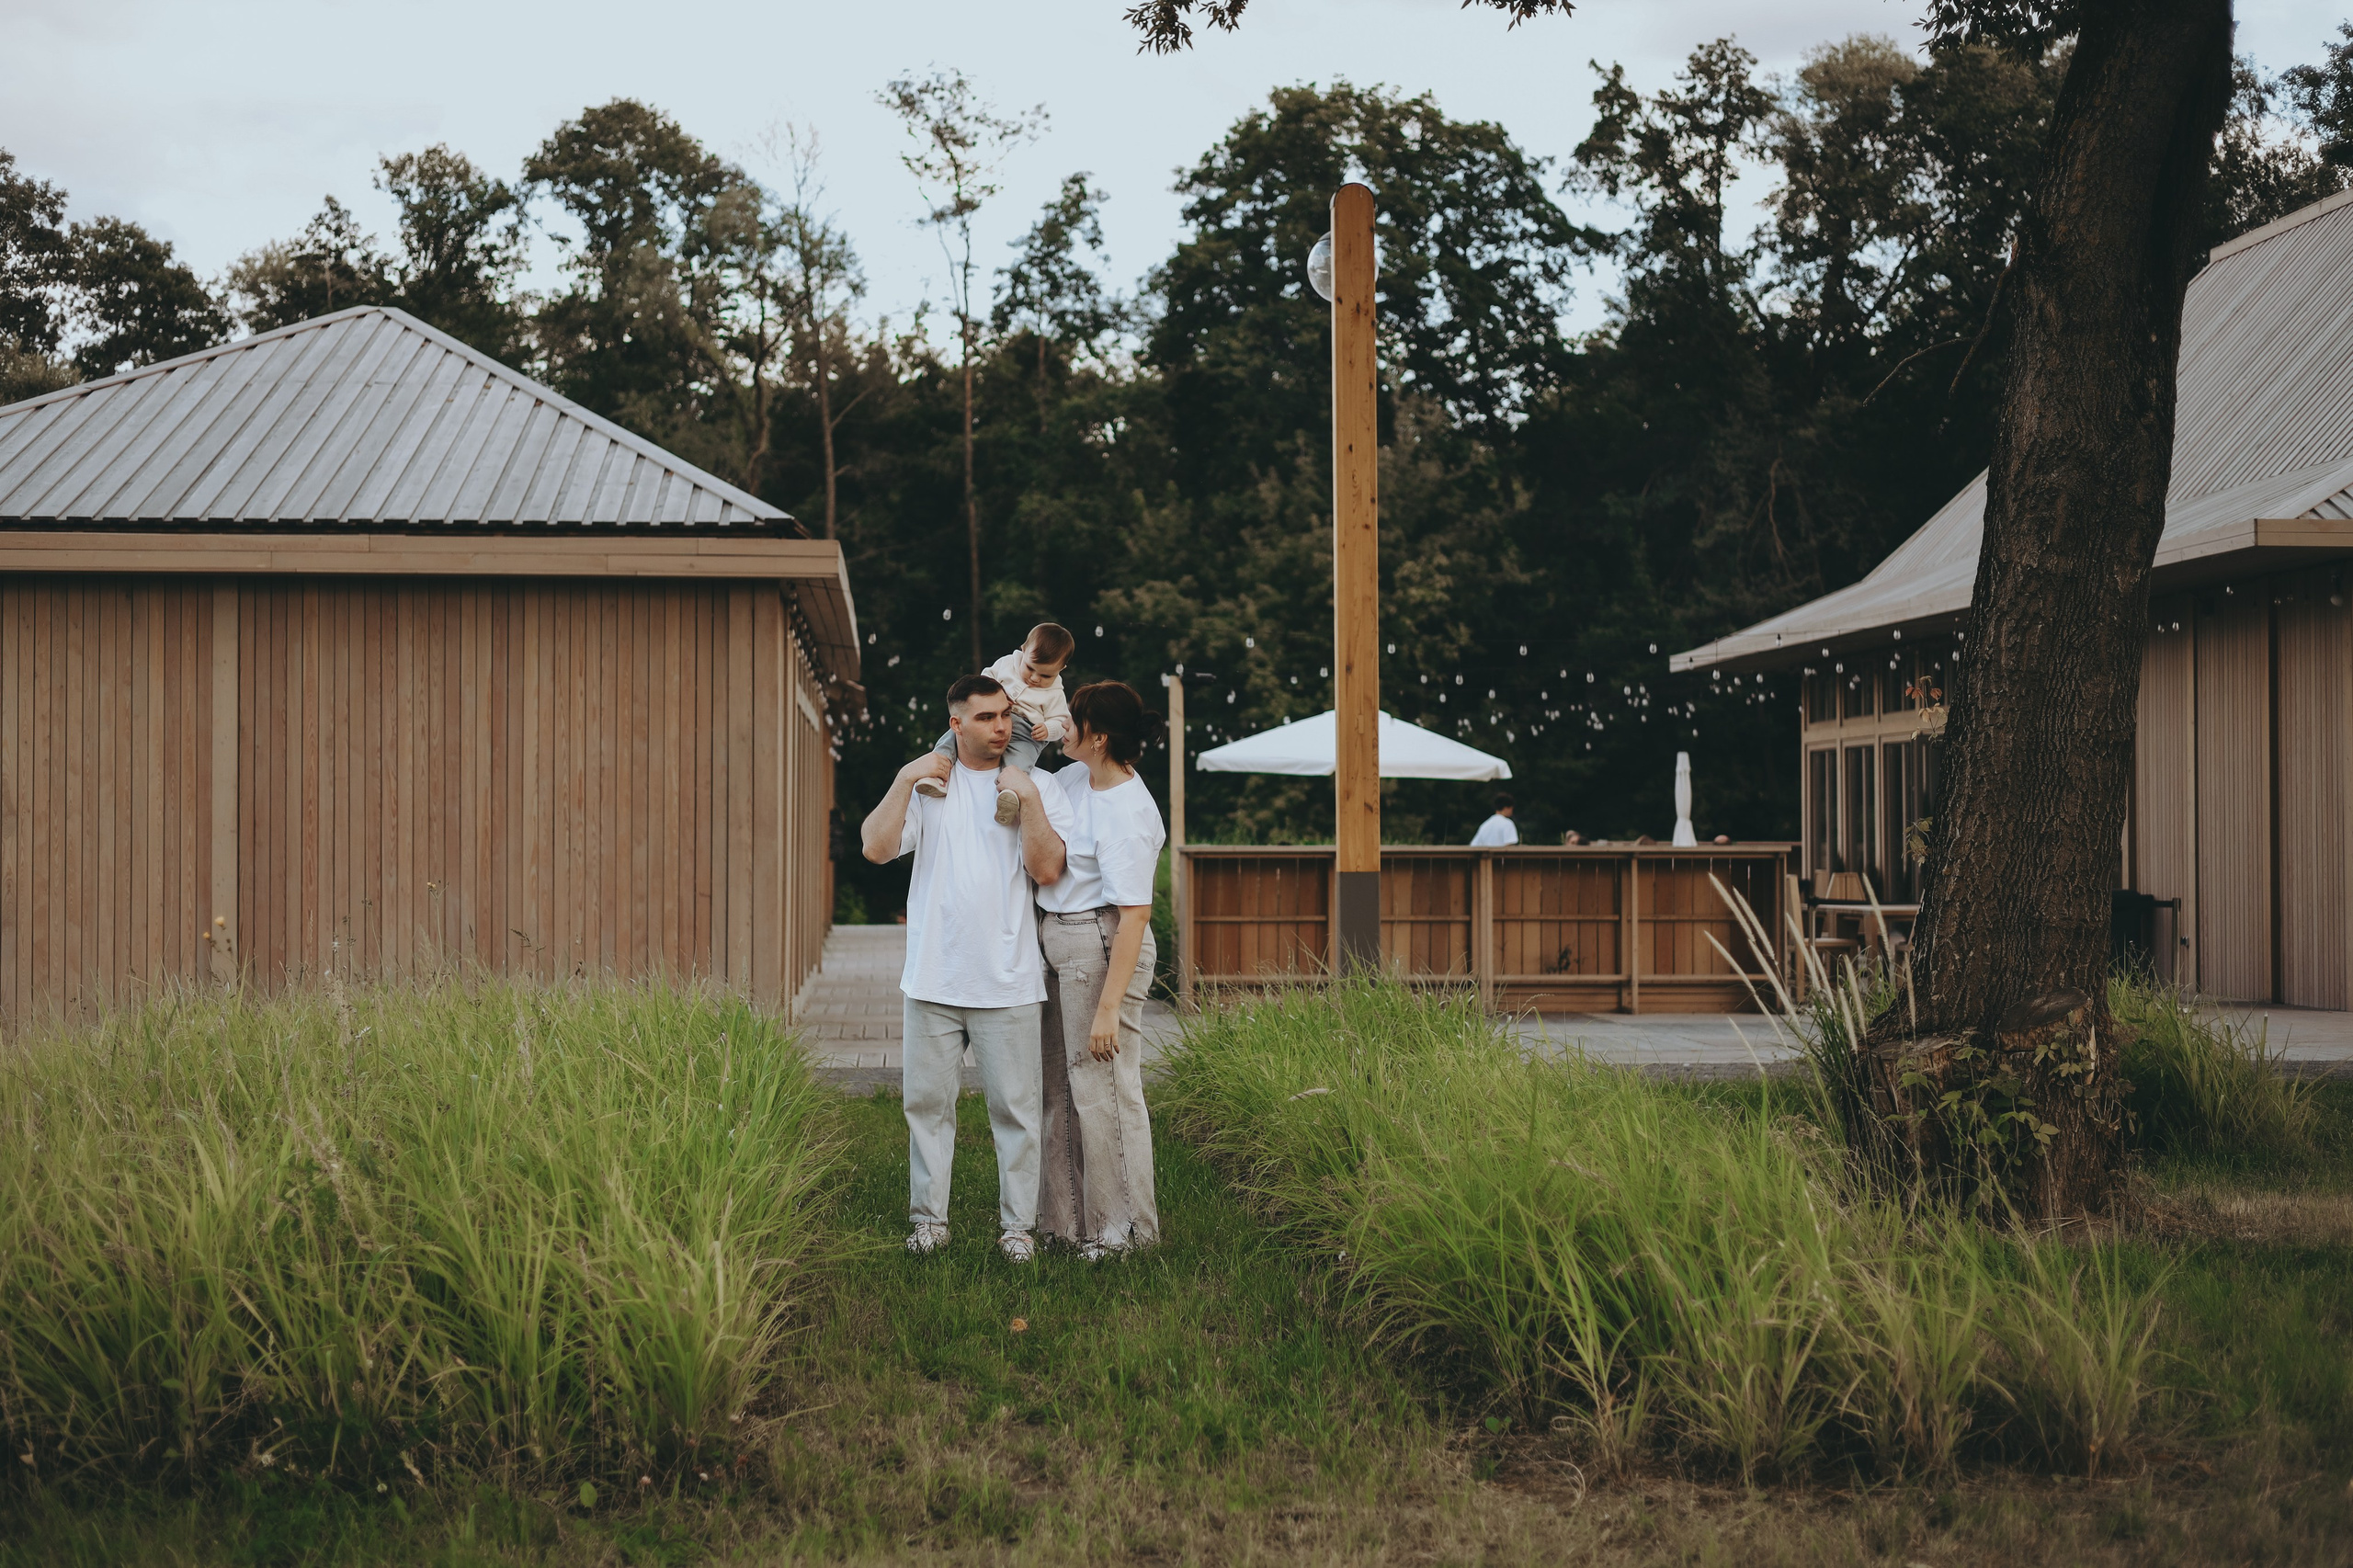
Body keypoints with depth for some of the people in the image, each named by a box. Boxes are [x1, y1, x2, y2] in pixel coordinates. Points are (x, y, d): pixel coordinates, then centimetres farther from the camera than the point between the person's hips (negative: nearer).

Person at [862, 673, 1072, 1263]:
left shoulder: (1037, 789, 5)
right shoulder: (927, 783, 8)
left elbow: (1047, 869, -8)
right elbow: (876, 848, -5)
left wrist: (1027, 799, -14)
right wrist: (904, 781, -10)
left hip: (1009, 982, -1)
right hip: (934, 977, 1)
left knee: (1017, 1106, 1)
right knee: (928, 1101, 7)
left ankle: (1017, 1224, 11)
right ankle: (929, 1218, 18)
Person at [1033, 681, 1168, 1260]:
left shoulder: (1128, 814, -22)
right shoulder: (1075, 780, 5)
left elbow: (1134, 915, -24)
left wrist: (1109, 1006, -25)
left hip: (1102, 948, -10)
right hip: (1059, 946, 10)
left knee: (1102, 1087, -2)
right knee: (1064, 1087, 15)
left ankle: (1121, 1228, 11)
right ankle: (1068, 1219, 27)